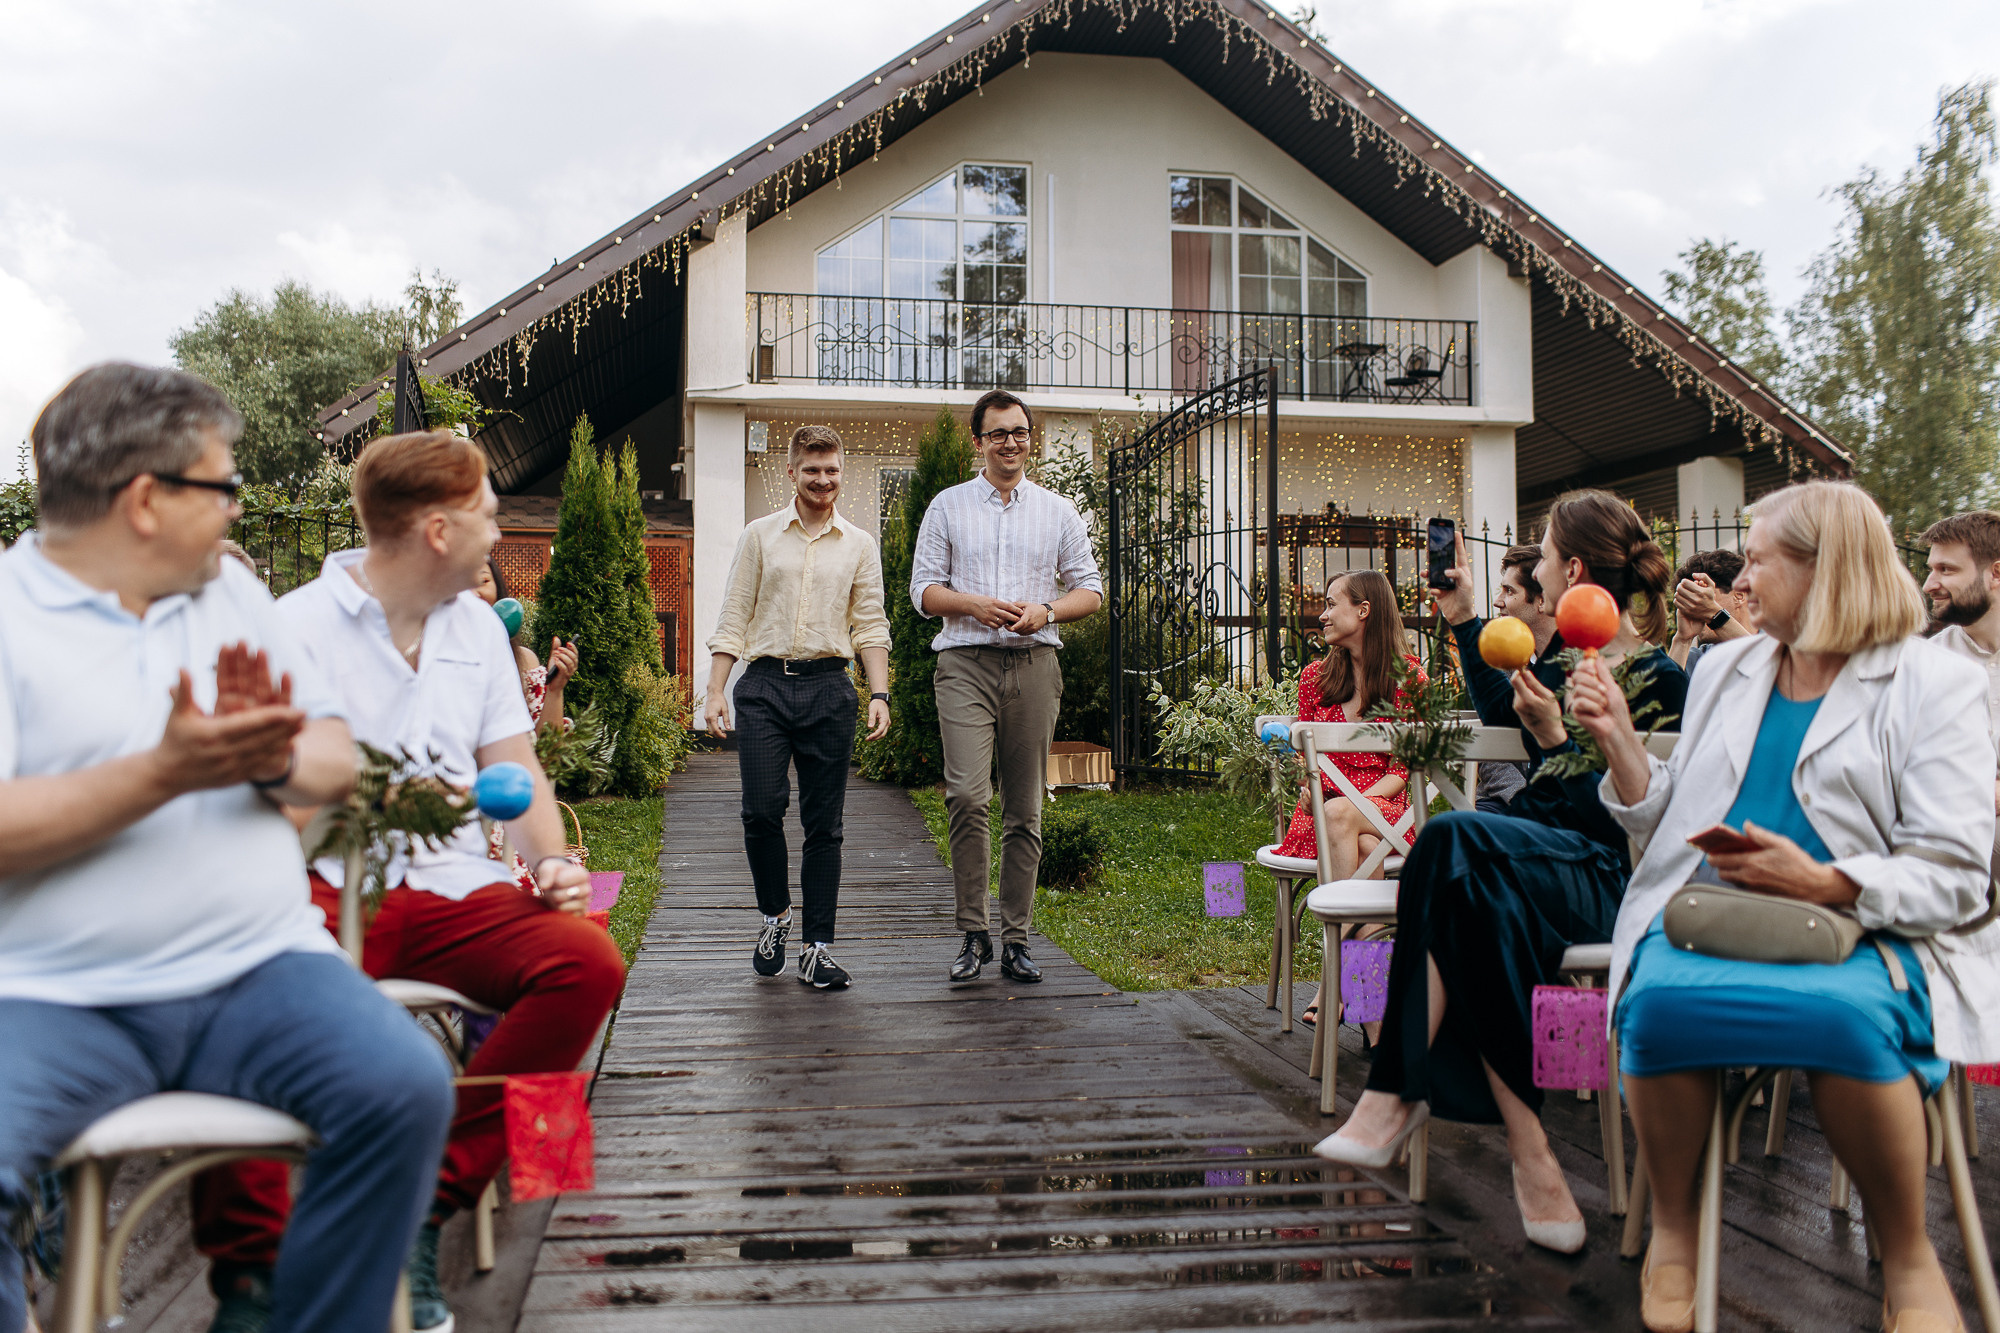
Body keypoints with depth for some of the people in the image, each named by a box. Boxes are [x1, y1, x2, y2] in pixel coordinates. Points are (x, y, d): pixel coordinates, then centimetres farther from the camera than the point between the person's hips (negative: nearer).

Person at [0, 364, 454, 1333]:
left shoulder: (232, 590, 17)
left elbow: (337, 762, 15)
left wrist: (277, 759, -7)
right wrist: (161, 774, -18)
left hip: (259, 969, 4)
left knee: (405, 1086, -22)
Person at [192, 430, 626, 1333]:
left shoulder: (477, 625, 17)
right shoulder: (297, 627, -1)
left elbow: (516, 769, 18)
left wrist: (549, 860, 0)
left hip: (453, 893, 5)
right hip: (327, 889, -4)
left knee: (588, 960, -23)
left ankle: (427, 1203, -17)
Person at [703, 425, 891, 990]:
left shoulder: (859, 545, 12)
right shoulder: (759, 536, 10)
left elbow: (870, 627, 10)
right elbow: (733, 619, 8)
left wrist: (880, 694, -3)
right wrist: (715, 690, -1)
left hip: (828, 688, 1)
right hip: (764, 686, -1)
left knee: (823, 822, 1)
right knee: (762, 809, -11)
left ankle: (818, 948, 7)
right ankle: (774, 915, 15)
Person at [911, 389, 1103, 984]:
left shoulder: (1059, 512, 13)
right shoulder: (948, 506, 11)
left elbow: (1090, 589, 13)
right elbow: (924, 588, 8)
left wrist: (1045, 610, -7)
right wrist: (974, 604, -11)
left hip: (1034, 666, 2)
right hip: (966, 664, -2)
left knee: (1025, 809, 3)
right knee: (967, 795, -18)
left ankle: (1016, 940, 10)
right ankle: (973, 932, -5)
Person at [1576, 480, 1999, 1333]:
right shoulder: (1725, 670, 21)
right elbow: (1669, 824, 21)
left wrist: (1825, 884, -20)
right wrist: (1620, 742, 6)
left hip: (1857, 934, -3)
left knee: (1843, 1015, -38)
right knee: (1659, 1001, -32)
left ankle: (1907, 1260, -10)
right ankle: (1673, 1224, -5)